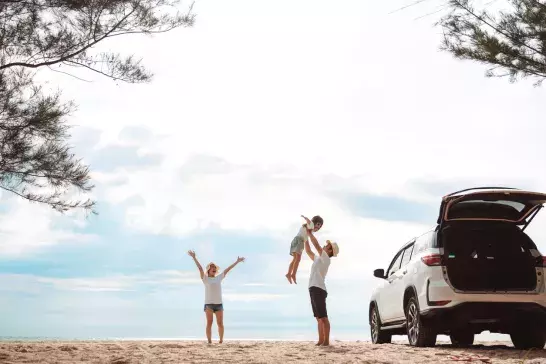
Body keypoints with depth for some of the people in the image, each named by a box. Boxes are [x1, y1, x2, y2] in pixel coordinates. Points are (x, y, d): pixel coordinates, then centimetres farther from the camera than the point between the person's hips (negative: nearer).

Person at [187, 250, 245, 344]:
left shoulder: (219, 278, 16)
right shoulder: (205, 279, 6)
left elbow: (227, 269, 20)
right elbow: (200, 268, -4)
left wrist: (237, 262, 27)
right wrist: (194, 257, -14)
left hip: (219, 304, 3)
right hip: (209, 304, -3)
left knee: (220, 323, -1)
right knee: (209, 322, -13)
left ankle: (221, 341, 7)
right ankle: (209, 341, -14)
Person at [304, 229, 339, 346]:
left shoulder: (325, 259, -3)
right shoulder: (318, 259, 22)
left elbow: (317, 246, -15)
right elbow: (308, 251, 30)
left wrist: (310, 233, -9)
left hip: (318, 289, -9)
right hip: (314, 289, 9)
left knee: (323, 317, -10)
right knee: (319, 318, 7)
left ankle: (326, 341, -11)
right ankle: (321, 340, 8)